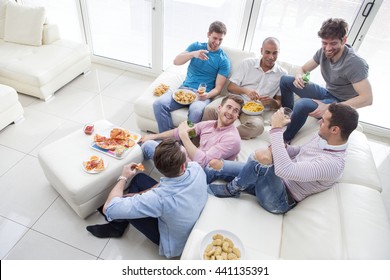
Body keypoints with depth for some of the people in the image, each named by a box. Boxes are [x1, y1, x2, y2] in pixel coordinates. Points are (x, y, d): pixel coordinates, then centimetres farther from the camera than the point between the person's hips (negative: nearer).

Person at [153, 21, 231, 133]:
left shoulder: (224, 60, 4)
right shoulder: (196, 46, 12)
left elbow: (218, 88, 0)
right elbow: (176, 61, 0)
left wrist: (207, 95, -22)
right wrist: (193, 54, -18)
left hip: (203, 94, -3)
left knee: (196, 111, -39)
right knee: (159, 103, -24)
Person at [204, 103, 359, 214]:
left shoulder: (333, 164, -27)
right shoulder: (323, 137, 0)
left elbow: (284, 170, -38)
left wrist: (276, 129, -31)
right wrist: (282, 147, -5)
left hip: (279, 200, -7)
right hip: (270, 178, 8)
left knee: (263, 156, -36)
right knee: (214, 166, -4)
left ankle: (231, 189, -9)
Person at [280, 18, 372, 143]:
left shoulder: (355, 64, -27)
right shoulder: (323, 52, -7)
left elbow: (367, 99, -31)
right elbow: (303, 69, 7)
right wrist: (299, 77, -20)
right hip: (327, 94, 8)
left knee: (302, 104, -37)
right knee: (285, 80, 1)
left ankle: (285, 139, -14)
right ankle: (289, 117, 11)